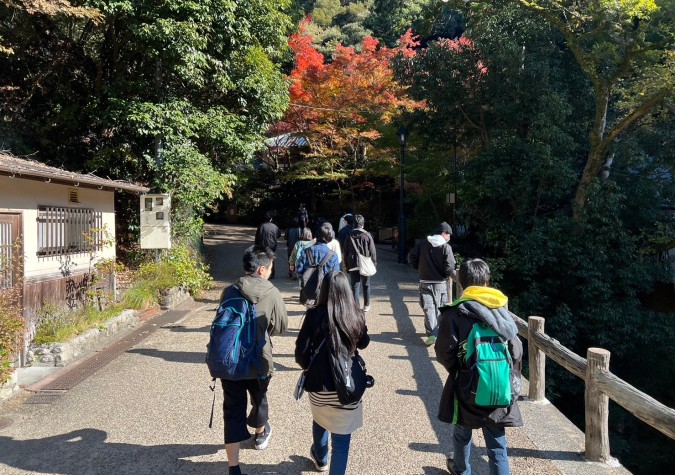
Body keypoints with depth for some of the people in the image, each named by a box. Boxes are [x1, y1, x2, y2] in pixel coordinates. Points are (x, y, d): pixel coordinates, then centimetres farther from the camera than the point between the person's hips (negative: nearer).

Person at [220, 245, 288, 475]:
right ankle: (261, 432, 53)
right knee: (259, 400, 25)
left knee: (233, 411, 8)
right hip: (259, 361, -1)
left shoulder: (229, 291, -6)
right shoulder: (272, 293, -13)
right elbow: (281, 327, -3)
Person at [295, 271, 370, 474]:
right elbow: (364, 343, 11)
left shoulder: (316, 315, -14)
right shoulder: (356, 316, -7)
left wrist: (307, 366, 9)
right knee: (342, 437, 10)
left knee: (320, 421, 30)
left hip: (320, 384, 1)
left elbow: (301, 351, -11)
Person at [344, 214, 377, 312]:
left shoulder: (349, 236, -1)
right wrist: (374, 263, 6)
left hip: (353, 266, 0)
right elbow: (372, 251, -4)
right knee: (366, 285, 16)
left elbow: (345, 252, 3)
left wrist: (347, 266, 10)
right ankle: (366, 305, 26)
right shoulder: (367, 235, -7)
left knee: (355, 287, 2)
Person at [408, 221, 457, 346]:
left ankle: (431, 334, -9)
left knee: (428, 308, 1)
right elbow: (449, 268, -17)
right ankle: (438, 332, 26)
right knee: (439, 308, 16)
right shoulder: (446, 247, -12)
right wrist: (455, 276, 3)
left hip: (425, 282, 1)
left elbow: (411, 258, -1)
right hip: (440, 283, -1)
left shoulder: (422, 243, -1)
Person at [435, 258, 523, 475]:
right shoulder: (503, 312, -1)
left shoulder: (455, 313, -12)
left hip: (467, 389, -1)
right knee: (497, 446, 10)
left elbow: (444, 352, -12)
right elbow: (517, 351, 2)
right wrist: (511, 381, 15)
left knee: (462, 434, 24)